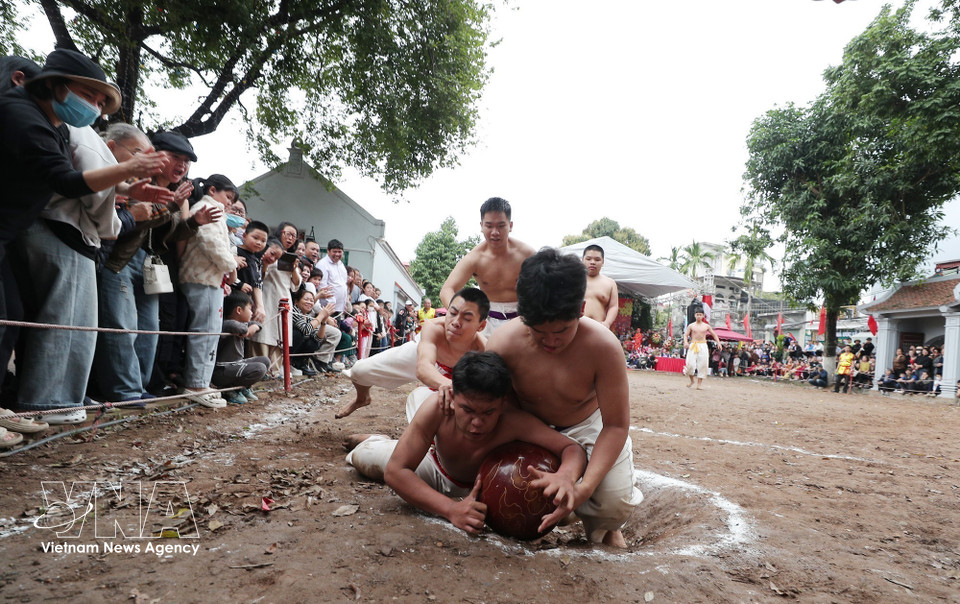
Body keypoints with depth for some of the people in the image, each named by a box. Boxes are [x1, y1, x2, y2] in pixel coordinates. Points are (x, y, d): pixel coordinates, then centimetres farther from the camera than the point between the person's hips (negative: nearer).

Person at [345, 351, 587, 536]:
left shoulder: (513, 421, -45)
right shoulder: (437, 410, -41)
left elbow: (573, 449, -45)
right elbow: (395, 471, -40)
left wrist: (565, 476, -70)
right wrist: (450, 508, -52)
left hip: (480, 489, -1)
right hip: (437, 469, 1)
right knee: (364, 456, 2)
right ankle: (379, 441, 43)